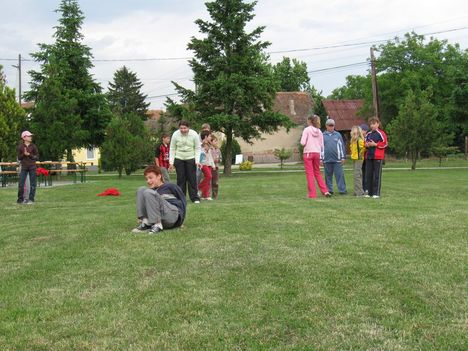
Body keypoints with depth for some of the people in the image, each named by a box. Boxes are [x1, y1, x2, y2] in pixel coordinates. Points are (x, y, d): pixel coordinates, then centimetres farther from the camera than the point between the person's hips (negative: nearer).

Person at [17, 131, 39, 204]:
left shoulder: (33, 146, 2)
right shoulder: (20, 147, 2)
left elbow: (37, 157, 1)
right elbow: (19, 158, 3)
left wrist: (29, 155, -13)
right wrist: (24, 154, -15)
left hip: (32, 167, 0)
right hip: (24, 167, 0)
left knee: (33, 184, 0)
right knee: (21, 184, -2)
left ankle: (31, 199, 8)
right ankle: (20, 199, 12)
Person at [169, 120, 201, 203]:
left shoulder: (194, 134, -11)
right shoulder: (175, 134, -8)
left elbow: (197, 148, -3)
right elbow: (172, 149, 0)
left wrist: (197, 160, -12)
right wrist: (171, 162, -4)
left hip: (191, 159, -1)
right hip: (179, 159, 1)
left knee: (192, 178, -2)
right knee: (180, 179, 2)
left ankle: (195, 198, 5)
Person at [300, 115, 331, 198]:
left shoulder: (306, 130, -6)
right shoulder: (319, 131, 10)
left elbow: (303, 143, -13)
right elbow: (322, 145, 10)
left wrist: (301, 142, 8)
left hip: (308, 153, -5)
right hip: (317, 153, 5)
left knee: (310, 174, -1)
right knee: (317, 173, 16)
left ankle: (312, 194, -2)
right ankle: (325, 191, 10)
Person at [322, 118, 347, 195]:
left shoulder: (338, 135, 8)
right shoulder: (323, 136, 8)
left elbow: (341, 146, 9)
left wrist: (343, 157, 4)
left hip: (337, 159, -1)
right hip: (327, 160, 1)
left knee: (339, 175, -3)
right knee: (328, 176, 6)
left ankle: (342, 190, 0)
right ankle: (329, 190, 14)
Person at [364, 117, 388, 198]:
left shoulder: (381, 133, -4)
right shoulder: (368, 134, 15)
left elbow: (385, 144, -10)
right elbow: (365, 142, 24)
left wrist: (375, 144, -14)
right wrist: (367, 145, 2)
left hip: (378, 157, -6)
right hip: (369, 157, 7)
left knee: (377, 175, -3)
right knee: (368, 175, 6)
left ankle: (376, 193, 1)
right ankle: (370, 192, 13)